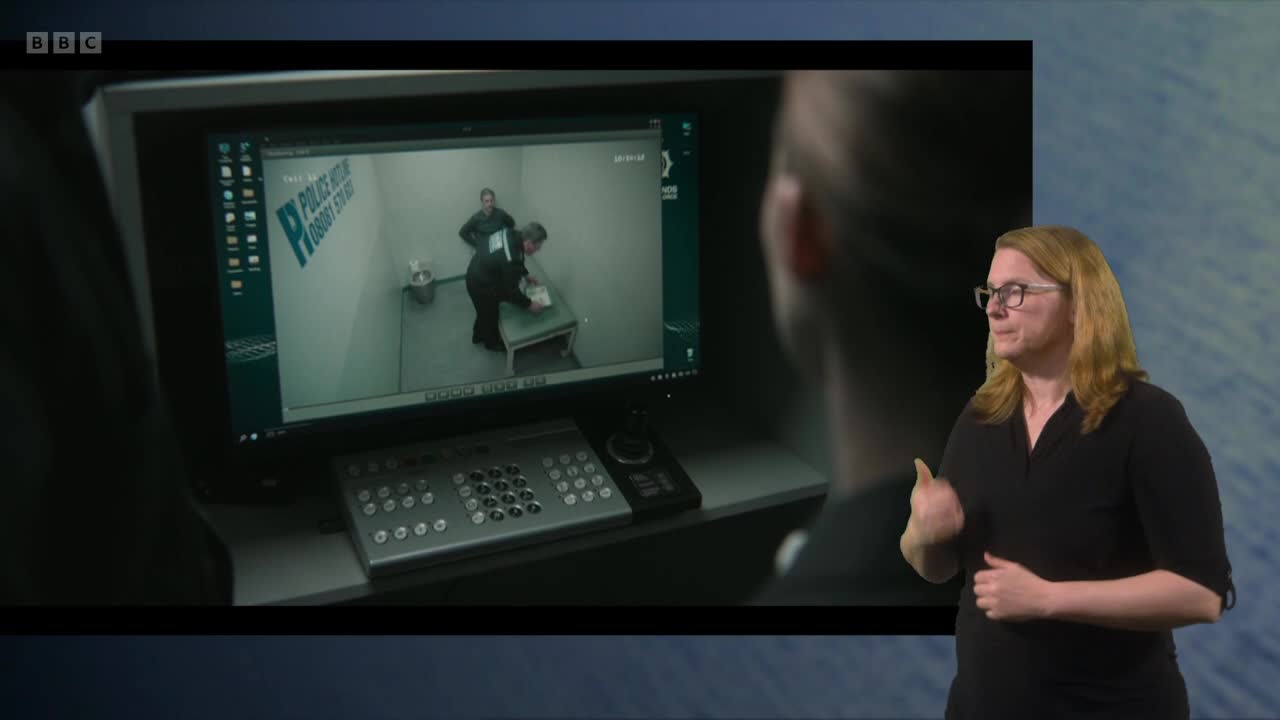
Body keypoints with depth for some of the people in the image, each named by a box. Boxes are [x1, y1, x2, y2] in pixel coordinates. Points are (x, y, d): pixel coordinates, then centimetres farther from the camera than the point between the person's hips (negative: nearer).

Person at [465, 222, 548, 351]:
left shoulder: (513, 235, -12)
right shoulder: (511, 260, -38)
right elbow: (511, 291, -25)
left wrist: (525, 274, 16)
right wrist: (530, 304, -13)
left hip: (476, 272, 8)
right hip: (481, 285, -8)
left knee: (484, 311, 31)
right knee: (490, 314, 20)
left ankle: (478, 336, 56)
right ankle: (492, 342, 47)